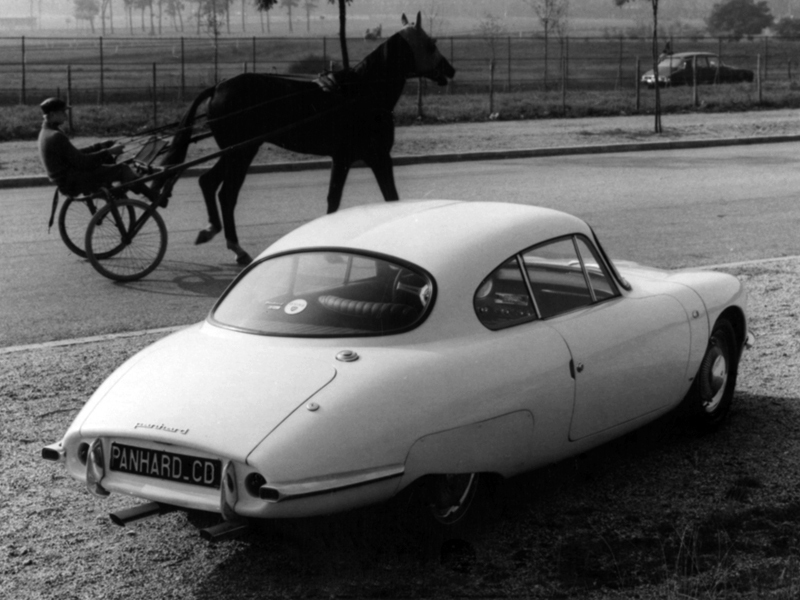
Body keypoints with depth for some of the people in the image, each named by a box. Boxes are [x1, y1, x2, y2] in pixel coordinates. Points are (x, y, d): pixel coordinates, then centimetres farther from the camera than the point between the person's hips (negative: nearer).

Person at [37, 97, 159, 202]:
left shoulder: (46, 133, 12)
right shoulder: (56, 137, -22)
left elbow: (75, 155, 17)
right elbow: (81, 162, -23)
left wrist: (101, 146, 13)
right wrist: (109, 151, -14)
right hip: (72, 183, -11)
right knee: (121, 169, -10)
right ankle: (155, 198, -3)